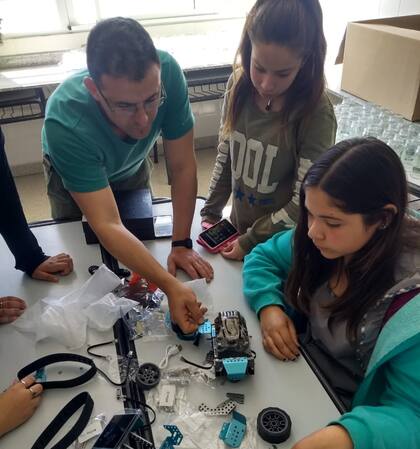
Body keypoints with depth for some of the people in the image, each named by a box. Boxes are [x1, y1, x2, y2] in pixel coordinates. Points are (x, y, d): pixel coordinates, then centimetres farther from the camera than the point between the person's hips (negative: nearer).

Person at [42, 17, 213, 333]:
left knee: (144, 240, 21)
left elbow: (183, 167, -29)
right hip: (72, 176, -2)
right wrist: (171, 286, -54)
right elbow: (107, 226, -45)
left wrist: (181, 244, -29)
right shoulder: (65, 123, -45)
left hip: (131, 167, 3)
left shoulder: (167, 72, -40)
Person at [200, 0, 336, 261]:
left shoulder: (316, 114, -25)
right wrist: (211, 212, 1)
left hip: (283, 243, -4)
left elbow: (304, 203, -20)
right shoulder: (240, 85, -11)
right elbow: (225, 155, 0)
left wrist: (251, 241, -15)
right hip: (238, 227, 5)